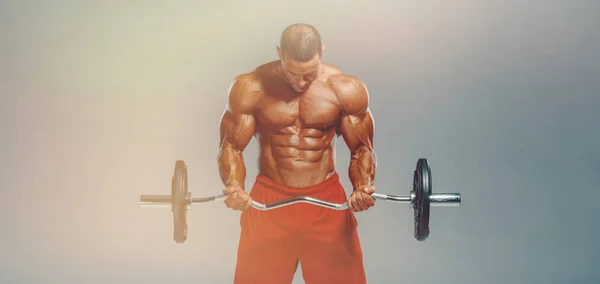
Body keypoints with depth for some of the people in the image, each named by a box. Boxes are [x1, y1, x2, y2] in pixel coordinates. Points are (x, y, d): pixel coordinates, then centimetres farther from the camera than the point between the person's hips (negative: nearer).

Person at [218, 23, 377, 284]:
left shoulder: (346, 89, -4)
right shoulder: (250, 88, -7)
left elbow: (362, 148, 3)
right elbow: (231, 145, -2)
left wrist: (363, 186, -17)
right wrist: (234, 185, -22)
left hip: (327, 203, 1)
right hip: (268, 202, 0)